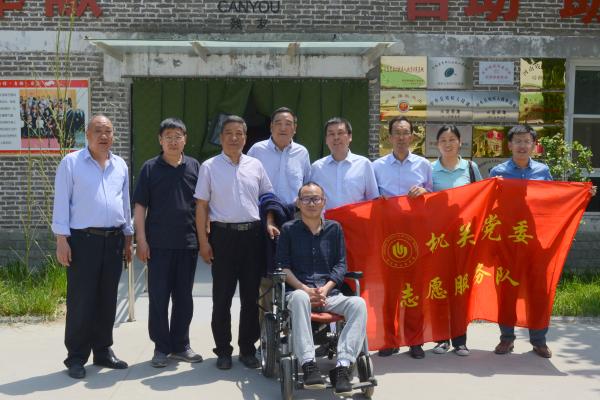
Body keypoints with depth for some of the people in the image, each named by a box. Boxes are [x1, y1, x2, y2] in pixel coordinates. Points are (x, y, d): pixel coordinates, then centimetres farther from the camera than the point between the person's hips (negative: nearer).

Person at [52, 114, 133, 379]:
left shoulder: (120, 166, 12)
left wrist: (128, 238, 15)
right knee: (81, 301, -1)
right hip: (83, 239, -5)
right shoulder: (71, 162, -2)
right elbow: (61, 202, -5)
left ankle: (103, 351, 22)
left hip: (114, 240, 5)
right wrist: (61, 239, -10)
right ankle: (76, 357, 9)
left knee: (107, 300, 11)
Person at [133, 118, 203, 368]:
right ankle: (161, 347, 14)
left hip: (188, 243, 2)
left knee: (184, 296, 10)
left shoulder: (195, 167, 7)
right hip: (158, 243, -2)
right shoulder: (150, 168, 1)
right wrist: (141, 240, -6)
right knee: (158, 296, 3)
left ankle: (181, 345, 21)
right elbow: (140, 206, 0)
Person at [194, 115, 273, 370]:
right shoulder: (209, 167, 2)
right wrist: (203, 242, -4)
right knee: (222, 296, 3)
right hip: (223, 234, -2)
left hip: (252, 234, 3)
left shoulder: (255, 165, 10)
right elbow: (201, 206, 1)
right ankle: (223, 350, 15)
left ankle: (247, 349, 19)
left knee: (251, 295, 7)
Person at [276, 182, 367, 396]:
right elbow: (283, 266, 4)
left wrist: (325, 288, -6)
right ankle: (308, 365, -42)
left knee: (358, 303, -28)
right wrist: (305, 288, -11)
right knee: (299, 298, -39)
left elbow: (341, 264, 11)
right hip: (299, 290, -2)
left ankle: (342, 366, -35)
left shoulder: (335, 228, 16)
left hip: (329, 293, 2)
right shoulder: (289, 229, 10)